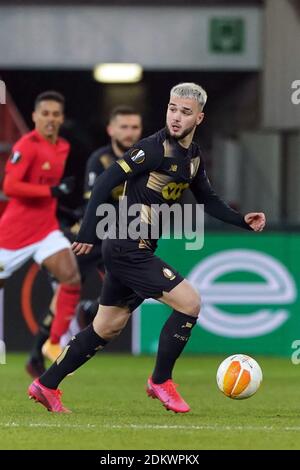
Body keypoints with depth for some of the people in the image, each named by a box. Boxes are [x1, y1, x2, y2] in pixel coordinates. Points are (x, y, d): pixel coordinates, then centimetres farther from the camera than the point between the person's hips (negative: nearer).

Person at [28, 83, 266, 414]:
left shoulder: (193, 157, 10)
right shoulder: (155, 148, -17)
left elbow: (208, 201, 23)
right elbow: (106, 182, -20)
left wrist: (244, 221, 10)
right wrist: (88, 233, -25)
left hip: (133, 252, 9)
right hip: (128, 249, -9)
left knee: (107, 328, 16)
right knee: (189, 302, -11)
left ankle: (46, 386, 24)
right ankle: (160, 381, 4)